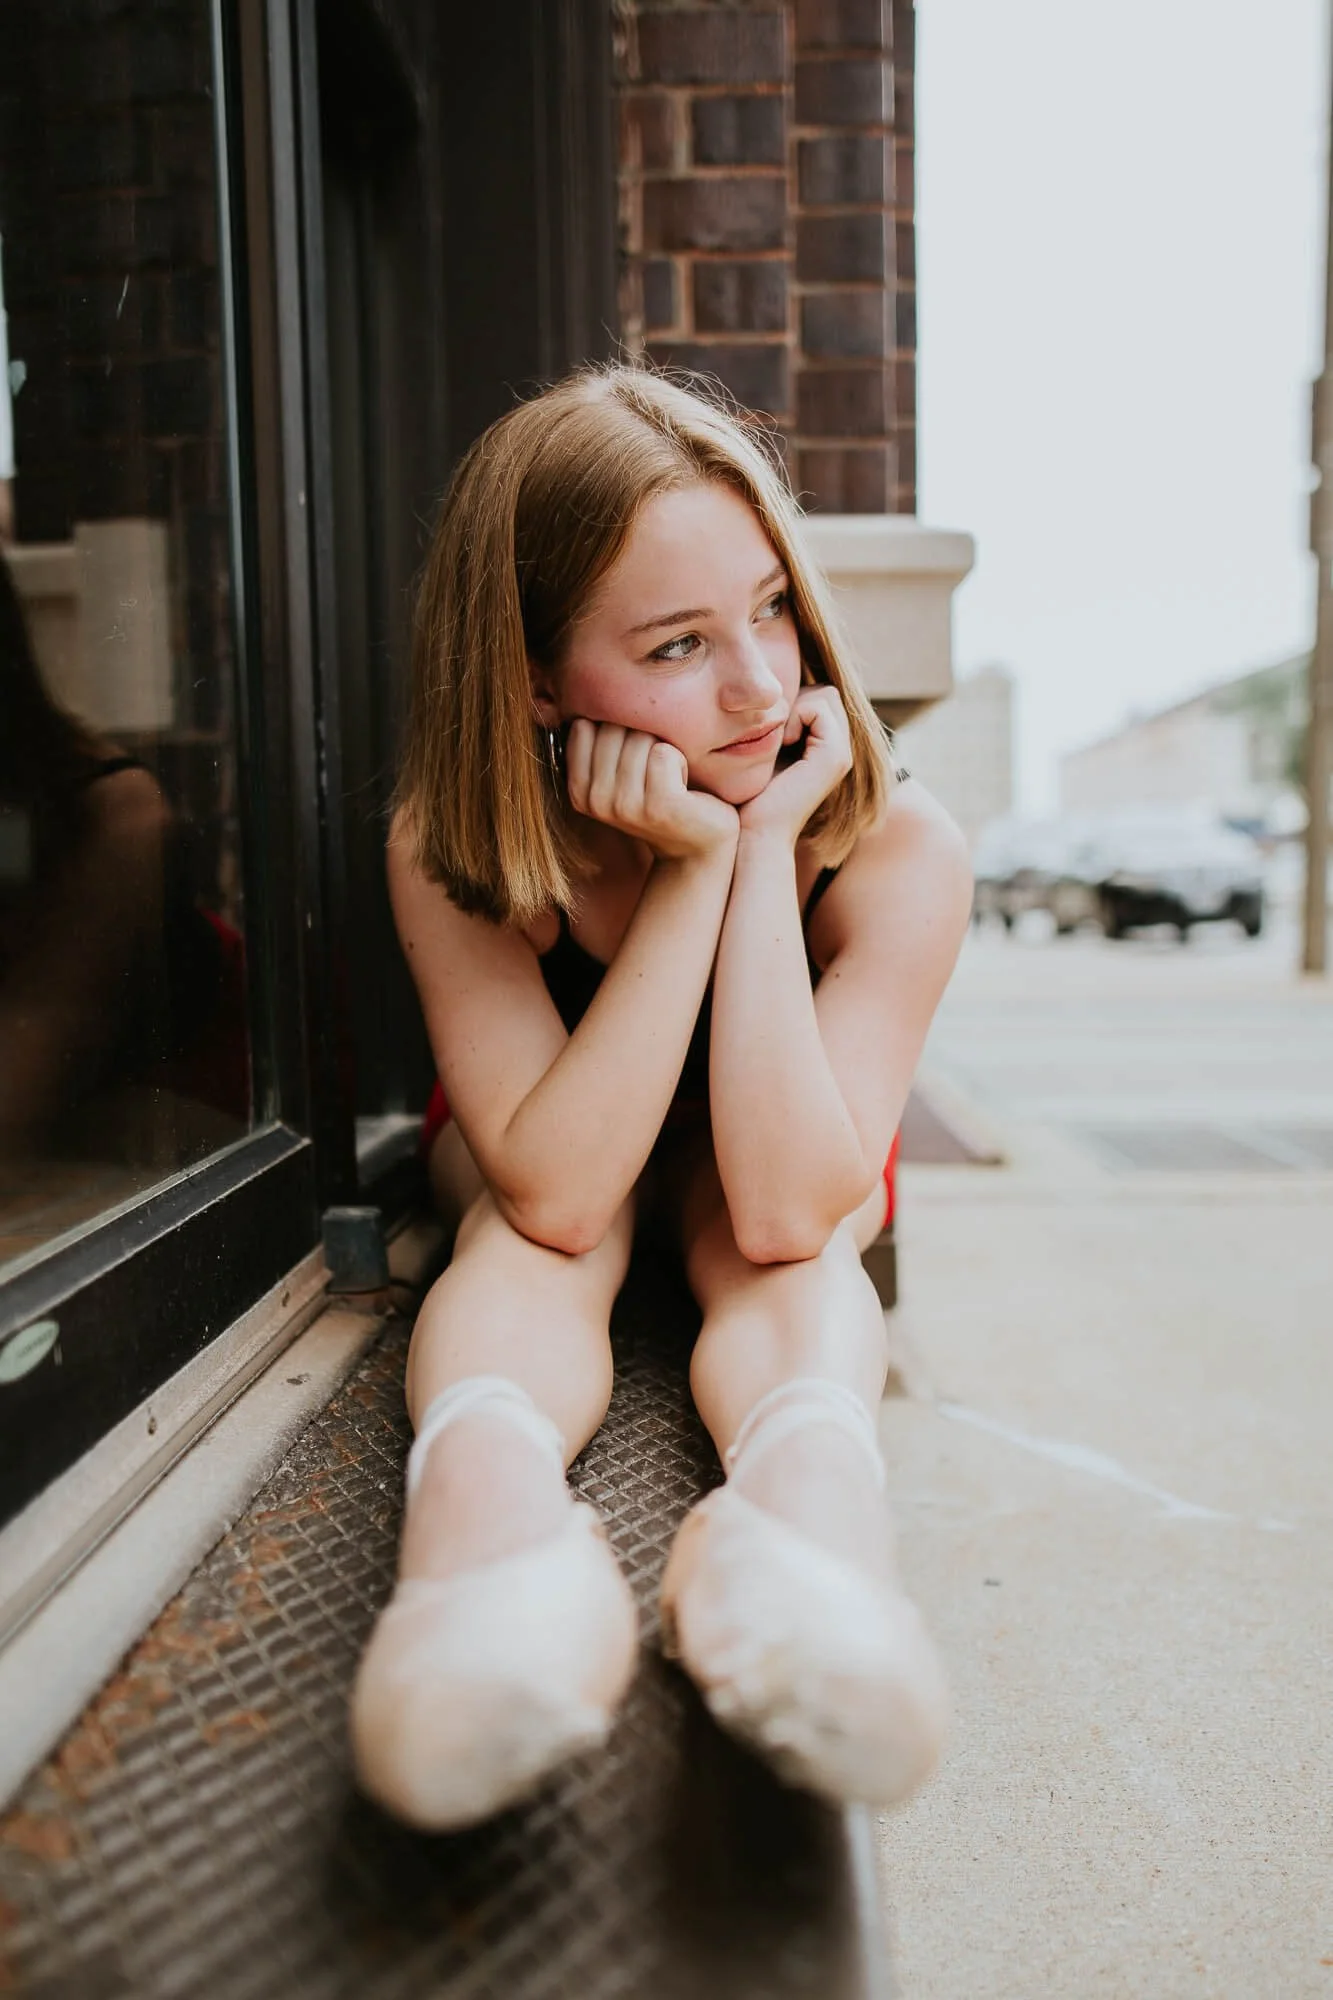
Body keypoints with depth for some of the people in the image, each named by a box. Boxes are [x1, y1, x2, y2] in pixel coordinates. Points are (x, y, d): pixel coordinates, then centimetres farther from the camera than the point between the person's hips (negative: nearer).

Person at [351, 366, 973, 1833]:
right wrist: (694, 873, -42)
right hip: (541, 1159, 0)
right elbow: (557, 1193, -35)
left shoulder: (897, 848, -29)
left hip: (780, 1171, 1)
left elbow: (787, 1206, -35)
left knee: (781, 1243, -33)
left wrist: (766, 851, -39)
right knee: (525, 1222, -33)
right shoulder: (449, 855, -29)